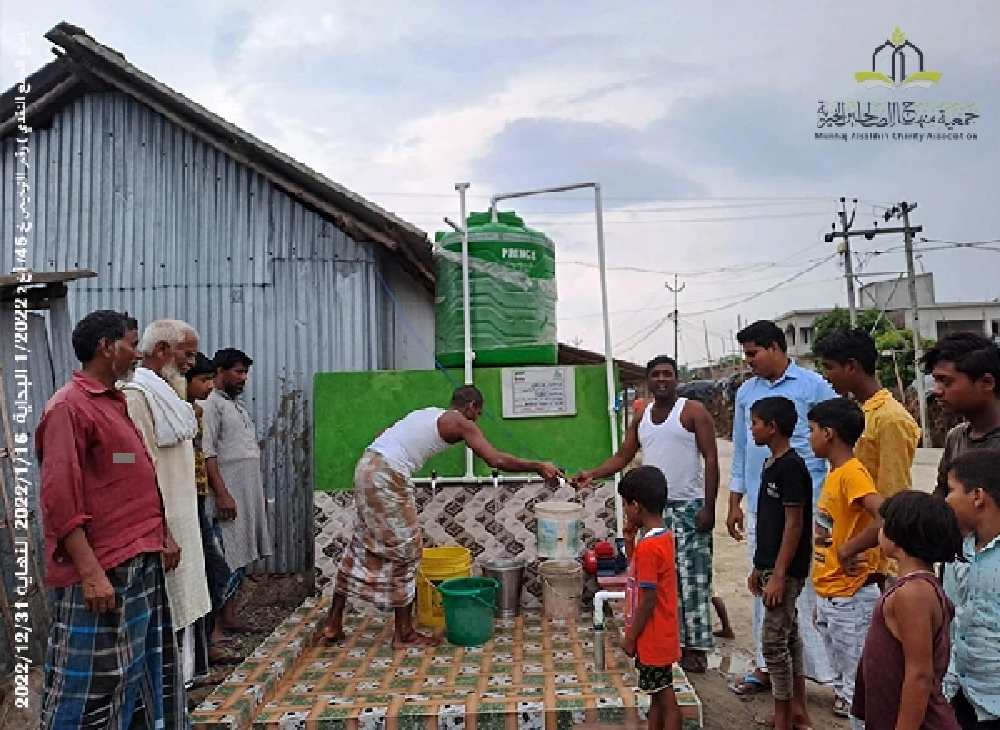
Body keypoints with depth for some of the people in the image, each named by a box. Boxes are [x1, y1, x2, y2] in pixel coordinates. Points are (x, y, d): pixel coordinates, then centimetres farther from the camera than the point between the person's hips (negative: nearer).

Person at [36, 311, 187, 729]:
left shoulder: (118, 402, 14)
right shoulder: (68, 406, -13)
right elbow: (60, 500, -19)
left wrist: (163, 536, 19)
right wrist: (90, 573, -22)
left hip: (142, 563, 9)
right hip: (103, 571, -9)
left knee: (144, 671, 19)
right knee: (91, 681, 3)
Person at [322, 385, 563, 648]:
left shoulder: (428, 413, 23)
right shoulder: (461, 422, -2)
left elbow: (383, 435, 23)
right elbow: (497, 460, -11)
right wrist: (538, 467, -1)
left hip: (367, 467, 9)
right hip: (388, 478, -9)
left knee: (362, 545, 18)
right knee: (405, 550, 3)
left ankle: (334, 622, 27)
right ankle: (404, 633, 14)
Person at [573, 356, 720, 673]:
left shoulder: (693, 411, -6)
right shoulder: (641, 418, 11)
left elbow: (711, 459, -9)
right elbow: (623, 456, 11)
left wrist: (708, 507, -16)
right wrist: (591, 475, -5)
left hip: (689, 506, -5)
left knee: (692, 576, -1)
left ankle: (696, 646, 8)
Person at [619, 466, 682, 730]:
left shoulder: (647, 546, -25)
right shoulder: (663, 536, 3)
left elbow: (648, 601, -23)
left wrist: (630, 637, -13)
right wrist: (630, 539, 5)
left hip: (652, 638, -9)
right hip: (658, 636, 9)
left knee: (666, 699, 4)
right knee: (657, 696, 19)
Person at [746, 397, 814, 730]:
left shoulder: (792, 467, -18)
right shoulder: (770, 465, 10)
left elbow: (794, 524, -20)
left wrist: (778, 575, -20)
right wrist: (758, 567, 17)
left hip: (786, 570, -9)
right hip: (772, 566, 9)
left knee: (774, 643, -1)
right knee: (789, 638, 17)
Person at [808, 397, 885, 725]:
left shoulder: (852, 473, -19)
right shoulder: (834, 474, 8)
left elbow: (886, 519, -34)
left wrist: (848, 550, -22)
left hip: (851, 597, -9)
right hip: (830, 595, 9)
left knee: (857, 684, 4)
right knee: (844, 679, 22)